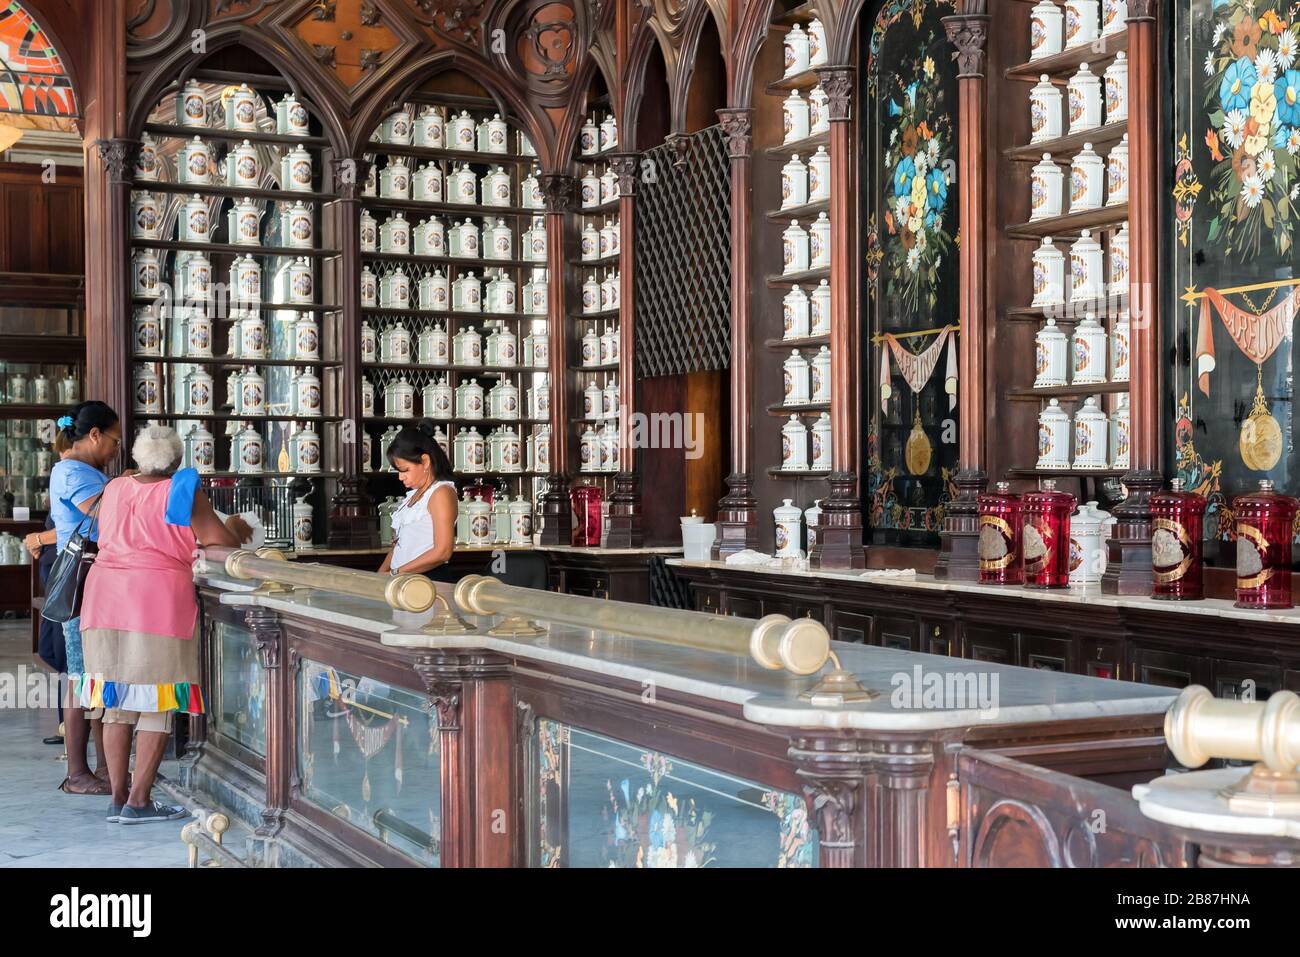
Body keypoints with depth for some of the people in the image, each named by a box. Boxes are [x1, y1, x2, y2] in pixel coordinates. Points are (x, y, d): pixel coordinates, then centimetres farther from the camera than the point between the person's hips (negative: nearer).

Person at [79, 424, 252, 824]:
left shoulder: (115, 489, 13)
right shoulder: (182, 492, -2)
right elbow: (222, 542, -6)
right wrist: (234, 526, 17)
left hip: (104, 600, 5)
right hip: (158, 603, -5)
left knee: (117, 704, 11)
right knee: (157, 705, 1)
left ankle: (118, 798, 13)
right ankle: (139, 801, 0)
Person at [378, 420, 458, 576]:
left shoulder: (441, 492, -6)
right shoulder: (415, 494, 20)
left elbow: (442, 552, -15)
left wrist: (396, 572, -12)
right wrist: (380, 575, 6)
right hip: (401, 581, 7)